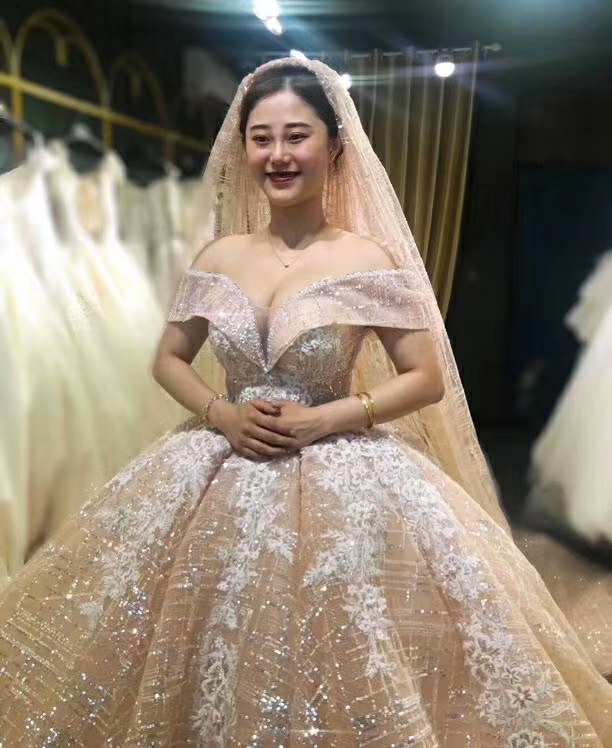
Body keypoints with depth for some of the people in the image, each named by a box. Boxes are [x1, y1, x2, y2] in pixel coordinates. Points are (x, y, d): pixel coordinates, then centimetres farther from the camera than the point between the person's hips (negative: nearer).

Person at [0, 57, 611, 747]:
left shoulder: (368, 258, -7)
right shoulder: (220, 256, 3)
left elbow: (428, 378, -6)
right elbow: (168, 361, 11)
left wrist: (322, 419, -16)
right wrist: (221, 413, -8)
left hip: (340, 476, -3)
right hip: (223, 469, 4)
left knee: (331, 658, -1)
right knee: (215, 647, 10)